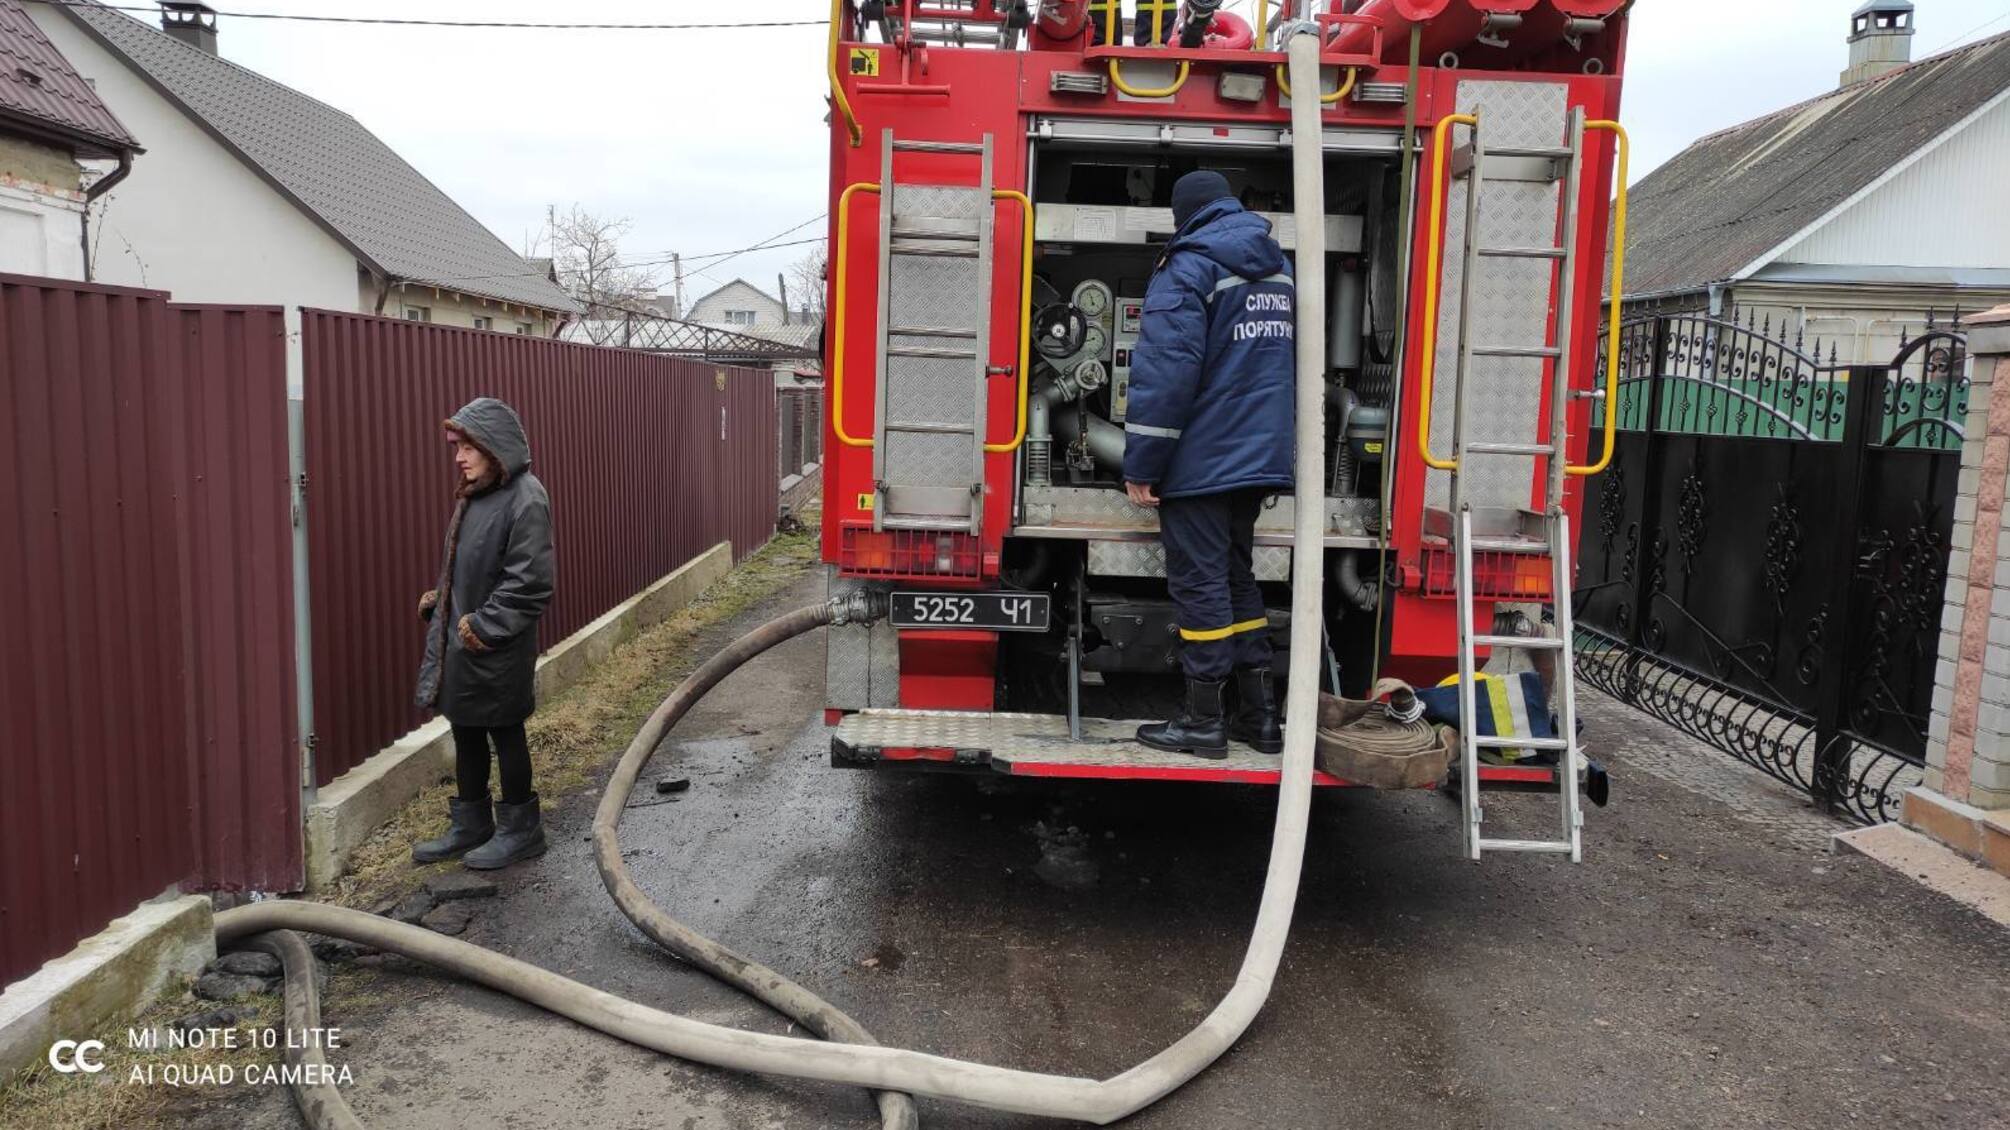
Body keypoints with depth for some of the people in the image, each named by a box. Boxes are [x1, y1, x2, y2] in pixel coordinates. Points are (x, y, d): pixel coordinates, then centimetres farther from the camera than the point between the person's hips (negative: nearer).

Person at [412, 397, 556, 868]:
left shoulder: (525, 500, -19)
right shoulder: (473, 494, 8)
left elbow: (529, 583, -22)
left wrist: (484, 625, -20)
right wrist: (439, 600, 8)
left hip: (497, 649, -8)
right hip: (459, 639, 8)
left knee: (504, 733, 6)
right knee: (466, 732, 17)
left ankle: (519, 829, 22)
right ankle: (469, 825, 32)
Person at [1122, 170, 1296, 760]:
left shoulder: (1188, 268, -10)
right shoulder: (1279, 268, 15)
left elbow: (1166, 372, -19)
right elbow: (1290, 367, 22)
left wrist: (1140, 465, -15)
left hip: (1200, 463, -8)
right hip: (1259, 460, 8)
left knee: (1200, 583, -2)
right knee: (1236, 576, 16)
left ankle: (1202, 722, 5)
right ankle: (1260, 714, 19)